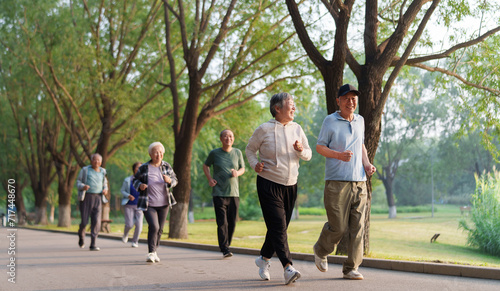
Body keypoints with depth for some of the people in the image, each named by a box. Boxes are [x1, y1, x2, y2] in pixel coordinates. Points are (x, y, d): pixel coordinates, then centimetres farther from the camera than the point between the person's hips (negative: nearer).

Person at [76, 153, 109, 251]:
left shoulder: (102, 171, 12)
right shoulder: (85, 170, 2)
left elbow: (105, 184, 23)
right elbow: (78, 182, 3)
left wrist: (105, 190, 0)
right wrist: (83, 186, -19)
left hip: (97, 198, 2)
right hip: (86, 197, -2)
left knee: (96, 222, -10)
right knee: (84, 222, -4)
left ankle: (93, 245, -7)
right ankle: (81, 235, 29)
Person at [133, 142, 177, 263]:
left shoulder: (166, 166, 2)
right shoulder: (144, 168, -6)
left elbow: (175, 179, 10)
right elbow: (135, 180, 6)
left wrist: (169, 180, -13)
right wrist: (140, 185, -16)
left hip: (164, 204, 4)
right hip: (148, 204, -4)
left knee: (160, 229, 10)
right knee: (153, 227, -19)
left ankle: (154, 250, 28)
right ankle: (151, 253, -11)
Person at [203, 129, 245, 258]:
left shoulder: (237, 152, 7)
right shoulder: (214, 153, 2)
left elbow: (242, 169, 17)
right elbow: (205, 165, 18)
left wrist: (237, 173, -6)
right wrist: (209, 179, 2)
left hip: (234, 193, 3)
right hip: (219, 193, -3)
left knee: (232, 223, 5)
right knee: (222, 222, -11)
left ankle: (226, 245, 21)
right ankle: (225, 249, -12)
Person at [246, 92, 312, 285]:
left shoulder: (296, 129, 9)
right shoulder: (264, 129, -5)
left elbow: (308, 155, 12)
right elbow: (250, 149, 6)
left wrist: (301, 150, -10)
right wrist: (255, 164, -12)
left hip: (290, 185, 6)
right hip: (269, 184, -6)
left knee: (280, 227, 11)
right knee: (278, 226, -14)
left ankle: (264, 259, 31)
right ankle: (288, 268, -20)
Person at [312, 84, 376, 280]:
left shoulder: (360, 121, 15)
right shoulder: (330, 121, -2)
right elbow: (319, 147, -1)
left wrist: (367, 163, 9)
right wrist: (339, 155, -18)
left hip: (359, 181, 5)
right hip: (336, 181, -5)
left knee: (357, 226, 0)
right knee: (338, 226, -4)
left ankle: (351, 268, 7)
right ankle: (321, 251, 26)